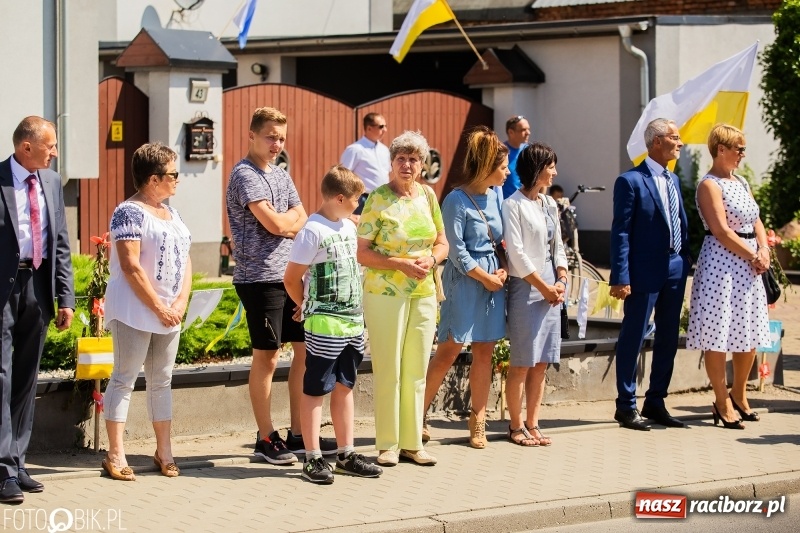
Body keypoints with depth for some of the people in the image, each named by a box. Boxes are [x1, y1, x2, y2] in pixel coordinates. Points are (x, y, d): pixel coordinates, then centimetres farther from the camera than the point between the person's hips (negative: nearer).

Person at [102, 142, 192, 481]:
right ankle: (115, 454, -2)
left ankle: (164, 450, 17)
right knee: (124, 378, -4)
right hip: (135, 310, -8)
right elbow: (130, 266, -18)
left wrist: (181, 301, -2)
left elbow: (185, 259, 13)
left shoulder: (171, 214, 14)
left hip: (170, 312, 8)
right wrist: (159, 307, -16)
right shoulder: (129, 212, -12)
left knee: (162, 381, 11)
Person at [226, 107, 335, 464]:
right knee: (266, 356, -2)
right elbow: (275, 224, -19)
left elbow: (303, 221, 12)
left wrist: (284, 221, -8)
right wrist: (293, 219, 2)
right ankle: (266, 438, 7)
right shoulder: (245, 175, -11)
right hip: (260, 278, -8)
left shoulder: (281, 175, 16)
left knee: (306, 349, 9)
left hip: (292, 275, 8)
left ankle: (298, 434, 16)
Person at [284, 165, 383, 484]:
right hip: (324, 326, -8)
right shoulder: (313, 231, -14)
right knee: (316, 390, 0)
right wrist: (310, 309, 1)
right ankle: (313, 458, 3)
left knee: (344, 387, 13)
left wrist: (356, 308, 14)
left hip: (353, 322, 8)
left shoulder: (349, 227, 11)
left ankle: (346, 455, 19)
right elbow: (291, 279, -12)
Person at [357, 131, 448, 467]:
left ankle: (412, 442, 17)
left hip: (423, 293, 5)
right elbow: (362, 252, -10)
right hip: (385, 293, -5)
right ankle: (387, 445, 5)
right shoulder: (378, 200, -7)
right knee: (388, 370, -2)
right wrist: (400, 264, -19)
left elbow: (442, 243, 15)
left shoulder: (427, 195, 8)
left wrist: (431, 258, -7)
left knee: (416, 370, 9)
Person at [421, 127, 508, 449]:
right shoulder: (457, 201, -12)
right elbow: (456, 251, -13)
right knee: (449, 350, -6)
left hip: (494, 280, 7)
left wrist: (503, 268, 0)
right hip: (465, 281, -7)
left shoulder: (495, 195, 9)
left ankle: (478, 423, 12)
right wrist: (486, 277, -9)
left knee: (484, 352, 6)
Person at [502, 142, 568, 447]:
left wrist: (562, 280, 0)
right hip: (526, 288, -7)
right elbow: (516, 252, -13)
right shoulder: (513, 205, -9)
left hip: (551, 289, 7)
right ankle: (516, 427, 4)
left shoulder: (549, 204, 14)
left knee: (541, 362, 8)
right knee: (522, 363, -3)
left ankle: (532, 424, 14)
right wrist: (543, 286, -12)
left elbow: (557, 245, 16)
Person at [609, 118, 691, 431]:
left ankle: (655, 403, 22)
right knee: (633, 339, 1)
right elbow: (620, 232, -11)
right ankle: (626, 406, 9)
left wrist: (687, 259, 6)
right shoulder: (631, 181, -9)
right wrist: (620, 278, -16)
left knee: (668, 340, 12)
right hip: (645, 273, -8)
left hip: (675, 269, 8)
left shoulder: (673, 181, 13)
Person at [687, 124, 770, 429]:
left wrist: (764, 251, -4)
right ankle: (722, 402, 4)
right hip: (721, 263, -8)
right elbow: (722, 232, -16)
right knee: (718, 335, -3)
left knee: (749, 334, 11)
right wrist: (753, 256, -12)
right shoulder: (710, 185, -10)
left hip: (748, 264, 8)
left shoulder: (741, 183, 15)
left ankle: (739, 394, 26)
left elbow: (756, 221, 14)